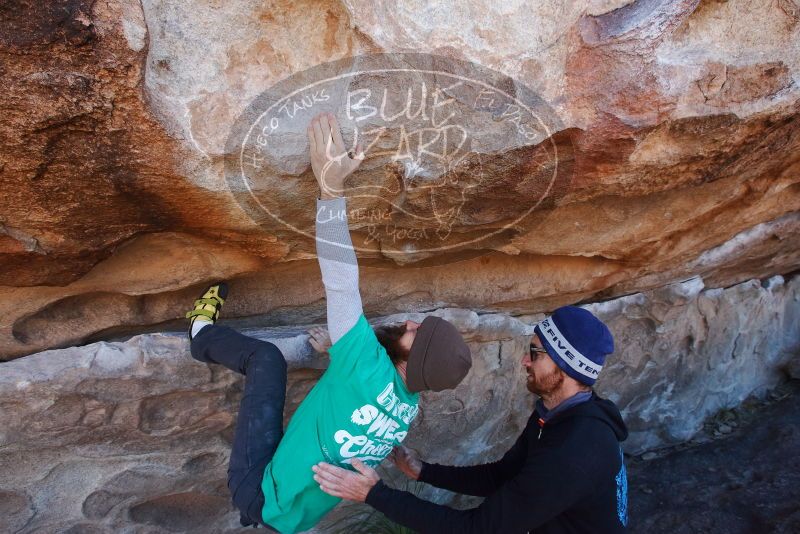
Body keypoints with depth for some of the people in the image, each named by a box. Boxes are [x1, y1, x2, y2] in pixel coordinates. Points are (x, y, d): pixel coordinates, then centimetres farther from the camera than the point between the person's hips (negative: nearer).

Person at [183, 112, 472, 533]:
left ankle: (204, 333, 19)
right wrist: (336, 353, 20)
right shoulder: (409, 404, -10)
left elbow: (342, 285, -41)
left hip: (264, 497, -7)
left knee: (267, 356, -6)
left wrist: (331, 188, -43)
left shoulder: (373, 373, -34)